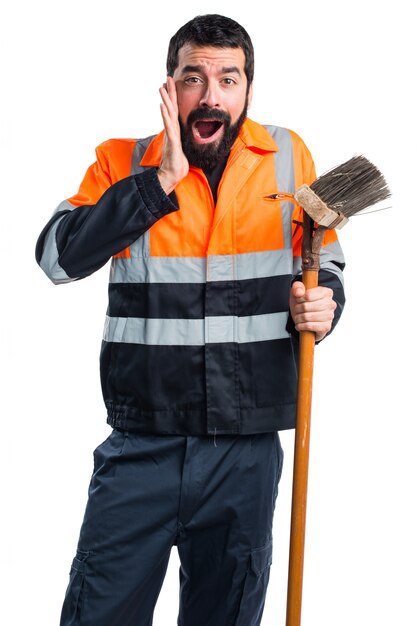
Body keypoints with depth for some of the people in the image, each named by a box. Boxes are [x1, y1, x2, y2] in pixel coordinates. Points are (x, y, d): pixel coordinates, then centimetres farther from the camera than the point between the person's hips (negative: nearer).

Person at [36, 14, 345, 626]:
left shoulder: (287, 157, 5)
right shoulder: (124, 162, 2)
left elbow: (324, 265, 14)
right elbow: (57, 256, -13)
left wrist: (322, 305, -10)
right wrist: (162, 180, -15)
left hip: (248, 454, 1)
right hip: (141, 447, -1)